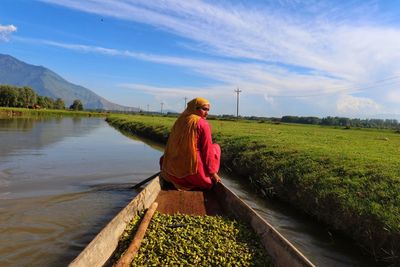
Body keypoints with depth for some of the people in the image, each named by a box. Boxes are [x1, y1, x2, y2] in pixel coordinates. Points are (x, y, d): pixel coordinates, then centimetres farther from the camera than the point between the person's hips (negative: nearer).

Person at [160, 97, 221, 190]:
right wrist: (213, 173, -1)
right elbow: (207, 151, -10)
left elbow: (170, 147, 12)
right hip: (193, 170, -6)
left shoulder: (179, 121, 6)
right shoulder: (203, 124, -10)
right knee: (216, 147, 16)